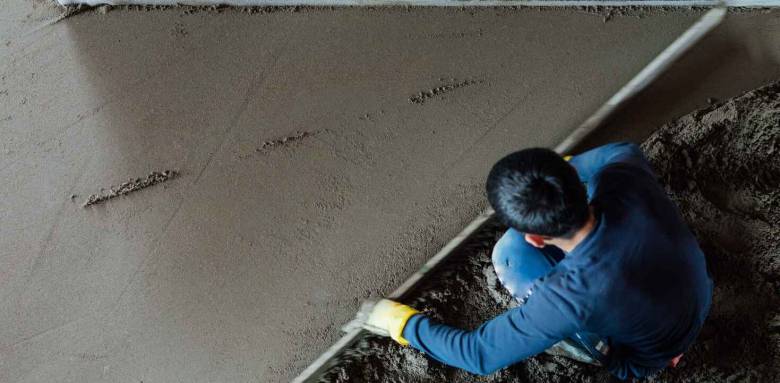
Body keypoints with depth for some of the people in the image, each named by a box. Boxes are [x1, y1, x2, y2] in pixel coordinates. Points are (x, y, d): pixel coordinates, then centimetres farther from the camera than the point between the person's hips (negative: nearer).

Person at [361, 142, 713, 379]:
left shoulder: (570, 297, -41)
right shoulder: (626, 181, -30)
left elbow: (479, 354, -26)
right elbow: (625, 151, -1)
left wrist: (404, 323, -13)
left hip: (646, 359, -5)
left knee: (510, 254, -20)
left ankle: (595, 346, 3)